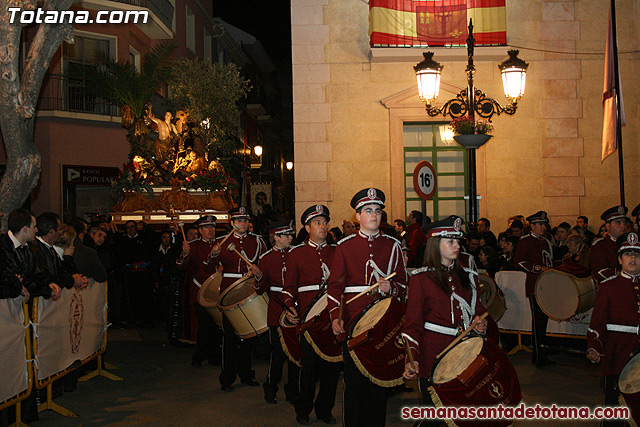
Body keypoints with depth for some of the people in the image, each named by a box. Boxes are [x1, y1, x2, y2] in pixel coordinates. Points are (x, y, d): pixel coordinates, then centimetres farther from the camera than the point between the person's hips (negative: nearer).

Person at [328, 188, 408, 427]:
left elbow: (403, 284, 10)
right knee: (355, 382, 4)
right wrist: (335, 316, -12)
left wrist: (391, 288, -13)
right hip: (353, 324, -2)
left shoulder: (393, 246, 8)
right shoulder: (345, 246, 3)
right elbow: (335, 285, 1)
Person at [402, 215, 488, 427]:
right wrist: (411, 358, -18)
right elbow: (412, 324, -6)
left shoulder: (465, 275, 12)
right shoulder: (421, 278, -4)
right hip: (433, 357, -5)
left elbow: (478, 309, 21)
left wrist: (481, 323, -2)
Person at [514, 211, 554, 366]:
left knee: (543, 318, 10)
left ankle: (540, 355, 17)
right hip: (534, 287, -8)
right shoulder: (525, 241, -4)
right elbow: (519, 262, -14)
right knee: (537, 319, -7)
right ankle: (538, 356, -1)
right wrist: (540, 268, -17)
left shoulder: (545, 242, 20)